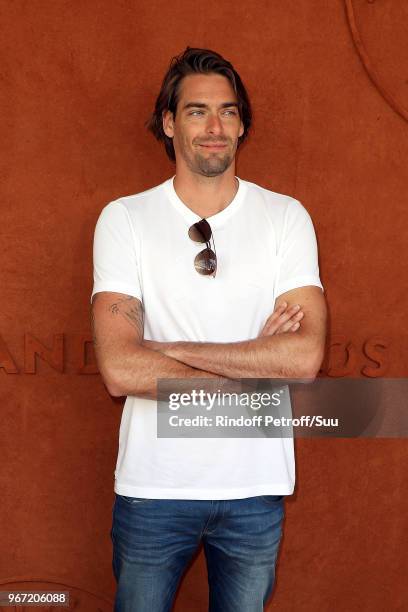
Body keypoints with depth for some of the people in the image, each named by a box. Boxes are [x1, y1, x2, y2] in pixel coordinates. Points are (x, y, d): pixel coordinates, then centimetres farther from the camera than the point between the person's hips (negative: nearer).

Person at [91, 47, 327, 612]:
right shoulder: (123, 219, -6)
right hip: (153, 484, -1)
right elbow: (120, 369, -17)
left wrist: (173, 351, -16)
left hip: (256, 484, 1)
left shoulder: (286, 217, -2)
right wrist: (256, 361, -14)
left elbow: (306, 356, -14)